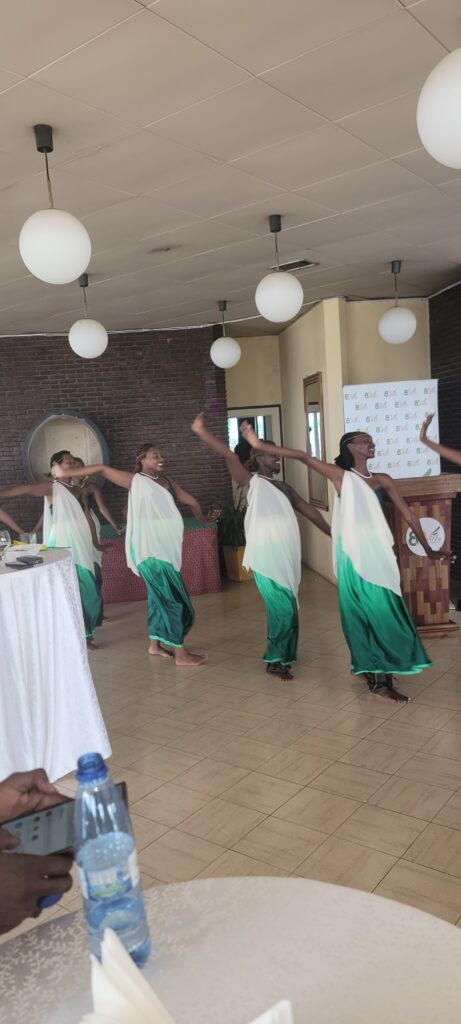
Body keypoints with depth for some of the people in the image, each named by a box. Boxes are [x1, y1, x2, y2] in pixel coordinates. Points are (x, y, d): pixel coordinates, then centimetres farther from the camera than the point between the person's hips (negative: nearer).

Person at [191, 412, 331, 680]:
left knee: (287, 608, 12)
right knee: (284, 609, -7)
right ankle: (276, 660, 7)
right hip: (266, 557, -7)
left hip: (288, 556, 7)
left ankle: (284, 655, 25)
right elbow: (231, 456, -15)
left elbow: (310, 511, 21)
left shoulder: (285, 488, 18)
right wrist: (202, 432, -24)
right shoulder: (252, 482, -2)